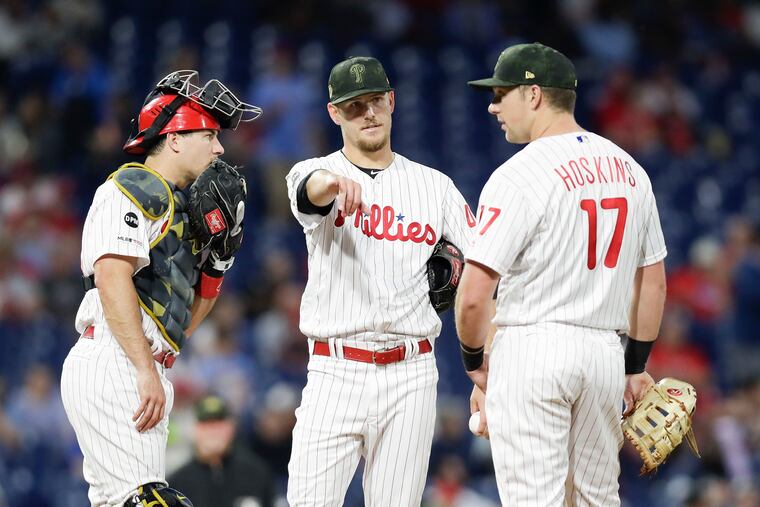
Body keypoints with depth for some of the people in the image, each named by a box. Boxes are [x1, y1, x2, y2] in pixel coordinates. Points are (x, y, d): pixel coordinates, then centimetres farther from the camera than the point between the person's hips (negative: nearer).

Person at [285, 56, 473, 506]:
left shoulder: (434, 186, 10)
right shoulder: (314, 173, 4)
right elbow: (311, 189, -23)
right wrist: (335, 183, -49)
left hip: (411, 374, 2)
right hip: (335, 372, -2)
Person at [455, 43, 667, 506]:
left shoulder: (519, 175, -12)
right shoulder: (630, 170, 10)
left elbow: (475, 295, -16)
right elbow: (654, 282, 15)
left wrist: (474, 360, 0)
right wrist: (637, 365, 22)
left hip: (531, 349, -6)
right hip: (606, 352, 7)